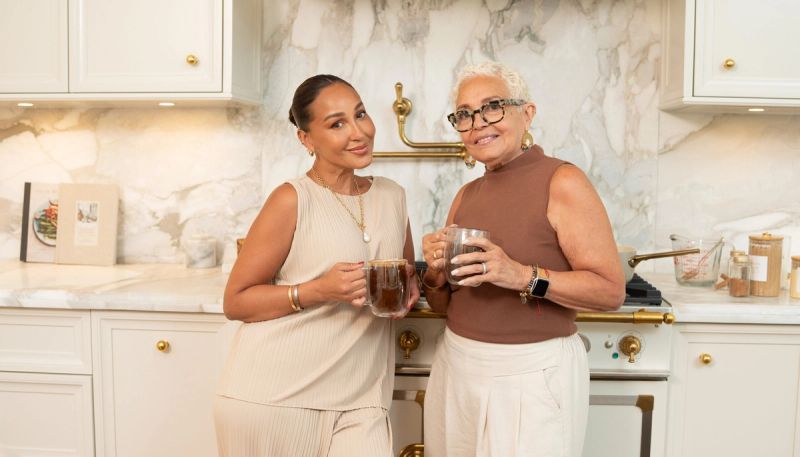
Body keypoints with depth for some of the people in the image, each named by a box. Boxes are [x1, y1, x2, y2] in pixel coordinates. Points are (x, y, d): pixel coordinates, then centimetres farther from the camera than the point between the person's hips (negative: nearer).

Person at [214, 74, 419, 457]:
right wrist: (319, 291, -21)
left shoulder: (392, 195, 5)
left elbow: (407, 273, 20)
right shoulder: (293, 200, -10)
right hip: (272, 397, -3)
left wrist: (409, 288, -2)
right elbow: (236, 301, -8)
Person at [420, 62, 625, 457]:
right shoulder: (466, 195, 7)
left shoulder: (561, 182, -11)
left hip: (533, 372, -5)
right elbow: (443, 304, 12)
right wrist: (436, 272, -9)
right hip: (457, 366, 6)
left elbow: (611, 291, -15)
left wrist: (524, 276, -26)